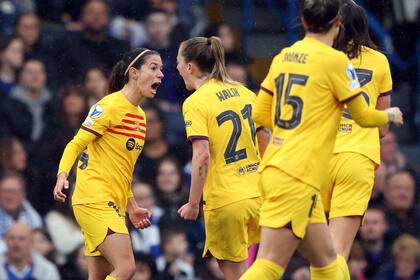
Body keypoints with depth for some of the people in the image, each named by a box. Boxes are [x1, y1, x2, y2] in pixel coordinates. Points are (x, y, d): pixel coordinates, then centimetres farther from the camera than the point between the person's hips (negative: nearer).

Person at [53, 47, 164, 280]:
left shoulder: (139, 115, 17)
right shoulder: (111, 105, -9)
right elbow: (75, 145, -10)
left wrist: (132, 207, 25)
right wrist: (62, 175, -27)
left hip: (113, 205, 9)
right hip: (94, 199, -9)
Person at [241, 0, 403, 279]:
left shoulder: (283, 57, 11)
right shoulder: (335, 60, -8)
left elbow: (260, 114, 16)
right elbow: (364, 116, 0)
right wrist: (390, 115, 22)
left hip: (273, 168, 8)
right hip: (297, 178, -8)